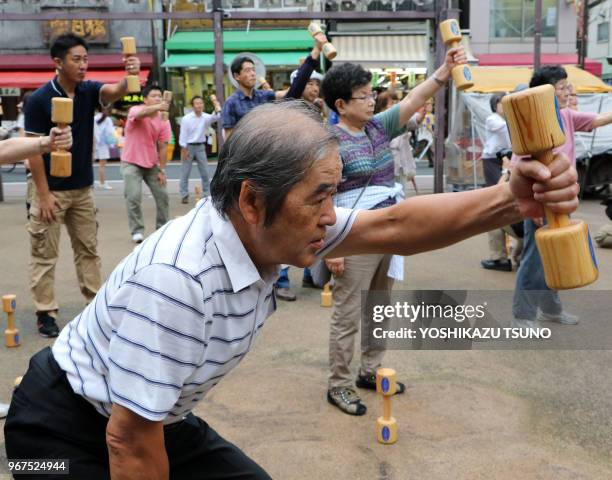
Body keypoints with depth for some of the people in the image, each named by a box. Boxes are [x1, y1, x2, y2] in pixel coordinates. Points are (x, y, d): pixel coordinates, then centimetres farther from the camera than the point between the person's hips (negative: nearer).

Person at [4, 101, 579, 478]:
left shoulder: (269, 230, -12)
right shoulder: (176, 276, -36)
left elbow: (392, 226, -15)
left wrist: (510, 200, -26)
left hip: (158, 419, 8)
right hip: (68, 429, -7)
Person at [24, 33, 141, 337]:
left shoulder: (89, 91, -1)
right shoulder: (39, 100, -13)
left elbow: (115, 92, -22)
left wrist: (130, 76, -45)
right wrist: (43, 194, -16)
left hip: (83, 189, 5)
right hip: (52, 190, -5)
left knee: (88, 250, 13)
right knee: (45, 255, 3)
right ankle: (45, 313, 12)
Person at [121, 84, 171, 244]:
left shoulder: (164, 121, -5)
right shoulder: (135, 110, -14)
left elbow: (163, 147, -3)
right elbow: (140, 114, -41)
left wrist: (162, 170, -7)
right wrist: (158, 107, -60)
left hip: (152, 164, 4)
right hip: (131, 163, -4)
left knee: (162, 195, 2)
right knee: (133, 197, -12)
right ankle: (137, 231, -1)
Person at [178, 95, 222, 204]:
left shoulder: (206, 117, -3)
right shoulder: (186, 118, -11)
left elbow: (217, 117, -22)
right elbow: (183, 135, -10)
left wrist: (216, 105, -37)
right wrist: (184, 150, -12)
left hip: (200, 146, 3)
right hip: (189, 146, -3)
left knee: (205, 172, 6)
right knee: (185, 173, 2)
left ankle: (207, 194, 16)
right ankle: (184, 195, 10)